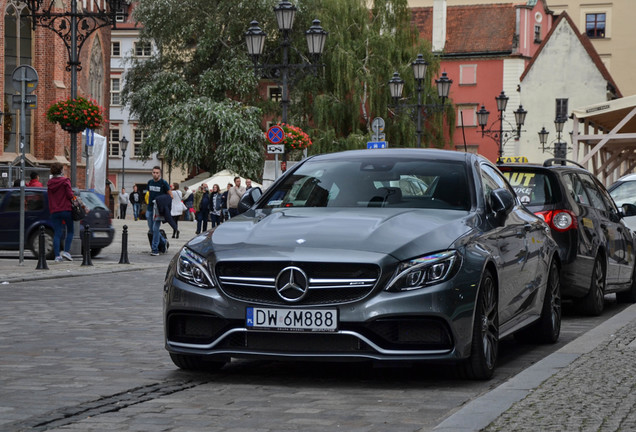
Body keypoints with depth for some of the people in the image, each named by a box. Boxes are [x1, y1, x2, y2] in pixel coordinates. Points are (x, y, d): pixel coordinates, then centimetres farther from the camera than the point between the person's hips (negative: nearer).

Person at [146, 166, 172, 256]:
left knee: (155, 228, -10)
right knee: (151, 229, 10)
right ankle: (163, 241, 31)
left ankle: (155, 249, -7)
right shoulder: (150, 182, 10)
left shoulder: (163, 183, -6)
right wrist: (149, 203, 12)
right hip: (150, 209, 6)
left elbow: (170, 196, -3)